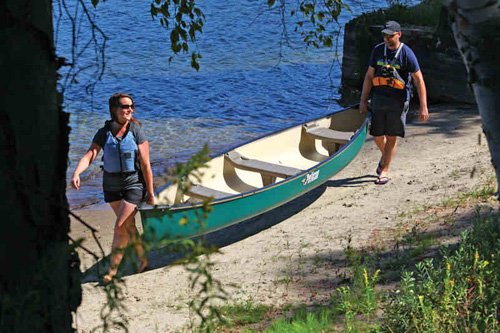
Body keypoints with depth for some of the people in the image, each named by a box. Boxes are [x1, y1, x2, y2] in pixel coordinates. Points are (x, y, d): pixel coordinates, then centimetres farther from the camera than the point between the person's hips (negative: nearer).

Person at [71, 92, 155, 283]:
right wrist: (76, 174, -33)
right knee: (128, 224, 13)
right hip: (111, 184, 4)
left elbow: (146, 165, -10)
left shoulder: (136, 132, -11)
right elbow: (89, 155, -14)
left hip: (133, 183, -4)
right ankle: (143, 260, 30)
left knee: (120, 226, -11)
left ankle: (112, 270, -2)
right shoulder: (104, 133, -3)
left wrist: (150, 193, -8)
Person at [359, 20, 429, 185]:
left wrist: (423, 107, -11)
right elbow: (369, 76, 11)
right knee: (377, 135, 8)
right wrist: (363, 100, 8)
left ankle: (384, 171, 6)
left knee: (391, 137, -2)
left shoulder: (406, 53, -8)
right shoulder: (378, 50, 4)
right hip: (379, 97, 4)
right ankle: (385, 156, 39)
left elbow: (419, 80, -7)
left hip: (398, 99, -4)